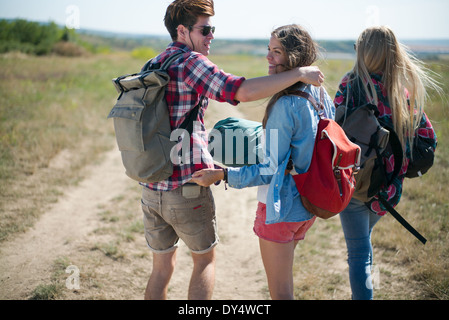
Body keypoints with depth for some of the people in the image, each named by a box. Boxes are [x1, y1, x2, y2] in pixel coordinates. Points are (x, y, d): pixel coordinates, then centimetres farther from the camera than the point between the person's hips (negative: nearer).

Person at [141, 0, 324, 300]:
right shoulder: (190, 61, -12)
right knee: (205, 259, 16)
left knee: (162, 267, 19)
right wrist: (299, 73, -17)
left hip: (151, 188, 7)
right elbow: (244, 91, -25)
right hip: (187, 189, -7)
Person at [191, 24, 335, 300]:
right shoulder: (321, 97, 2)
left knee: (280, 291, 7)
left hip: (281, 208, -9)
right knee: (284, 280, 27)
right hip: (308, 205, 9)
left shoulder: (285, 106, -23)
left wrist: (222, 175, -21)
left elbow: (271, 169, -22)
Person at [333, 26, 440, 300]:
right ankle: (365, 289, 43)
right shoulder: (409, 89, 0)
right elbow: (428, 138, 4)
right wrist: (400, 168, 12)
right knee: (363, 237, 29)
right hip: (388, 186, 6)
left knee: (358, 252, 6)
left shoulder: (352, 87, -15)